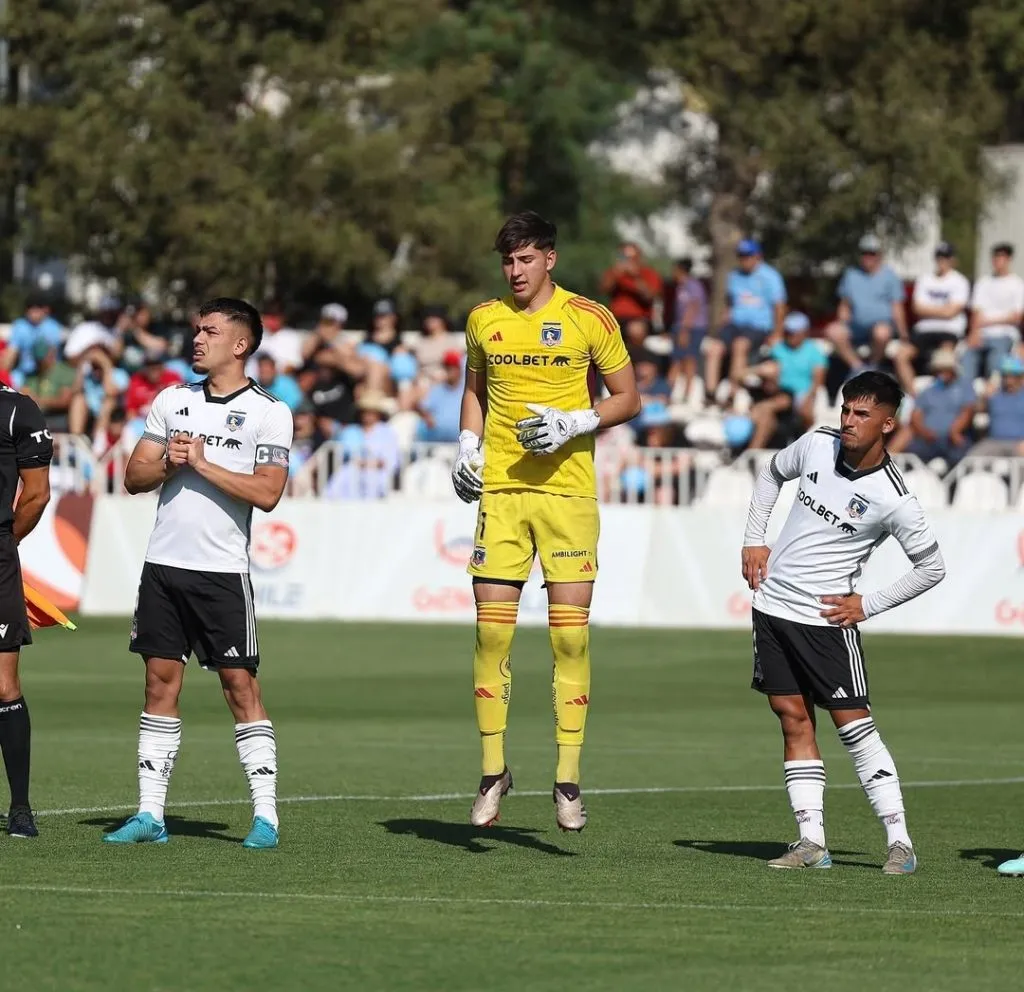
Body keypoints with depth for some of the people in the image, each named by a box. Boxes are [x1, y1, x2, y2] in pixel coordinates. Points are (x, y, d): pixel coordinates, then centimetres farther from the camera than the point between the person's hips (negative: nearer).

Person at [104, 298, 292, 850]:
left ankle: (265, 816, -3)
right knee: (160, 682, 5)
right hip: (164, 565, 5)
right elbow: (134, 476, 12)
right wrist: (168, 463, -8)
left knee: (240, 684, -5)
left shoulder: (268, 412, -2)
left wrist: (203, 464, -13)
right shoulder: (172, 401, 13)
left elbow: (267, 493, -12)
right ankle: (149, 815, 7)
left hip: (223, 571, -5)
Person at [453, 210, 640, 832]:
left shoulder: (589, 319, -1)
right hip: (499, 487, 3)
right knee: (492, 629, -2)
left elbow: (628, 399, 4)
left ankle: (569, 779, 0)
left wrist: (573, 423, -11)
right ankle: (494, 771, 8)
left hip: (568, 490, -3)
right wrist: (468, 446, 7)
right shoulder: (484, 320, 10)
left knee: (571, 633, -5)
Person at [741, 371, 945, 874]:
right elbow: (772, 473, 20)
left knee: (854, 724, -7)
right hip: (772, 602, 5)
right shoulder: (818, 444, -2)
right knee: (794, 720, 4)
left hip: (827, 618, -5)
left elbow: (931, 568, -4)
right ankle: (811, 842, 6)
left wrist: (867, 605, -7)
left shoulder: (893, 499, -16)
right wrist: (754, 540, 11)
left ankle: (900, 842, -4)